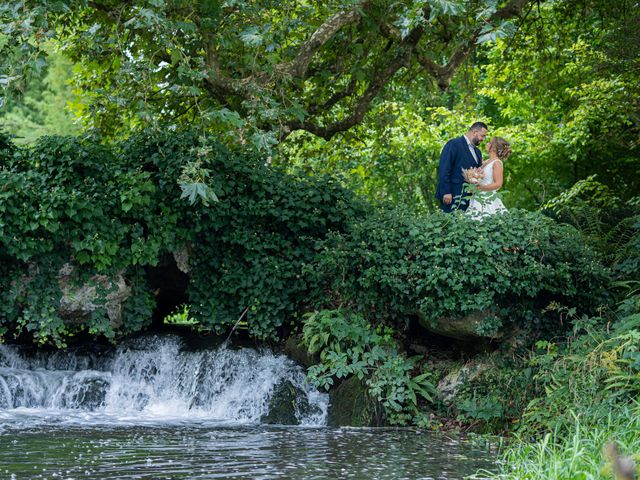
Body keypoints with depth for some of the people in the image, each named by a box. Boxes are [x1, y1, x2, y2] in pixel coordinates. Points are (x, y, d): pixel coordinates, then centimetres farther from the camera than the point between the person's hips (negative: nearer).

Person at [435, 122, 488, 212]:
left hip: (468, 197, 8)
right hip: (453, 195, -8)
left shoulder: (477, 152, 20)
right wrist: (446, 192, -19)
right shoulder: (454, 144, -5)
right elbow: (443, 169, -12)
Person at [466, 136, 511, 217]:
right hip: (478, 200, 7)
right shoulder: (486, 162, 16)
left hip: (488, 201, -7)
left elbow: (498, 184, -15)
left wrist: (481, 187, -27)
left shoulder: (497, 163, -7)